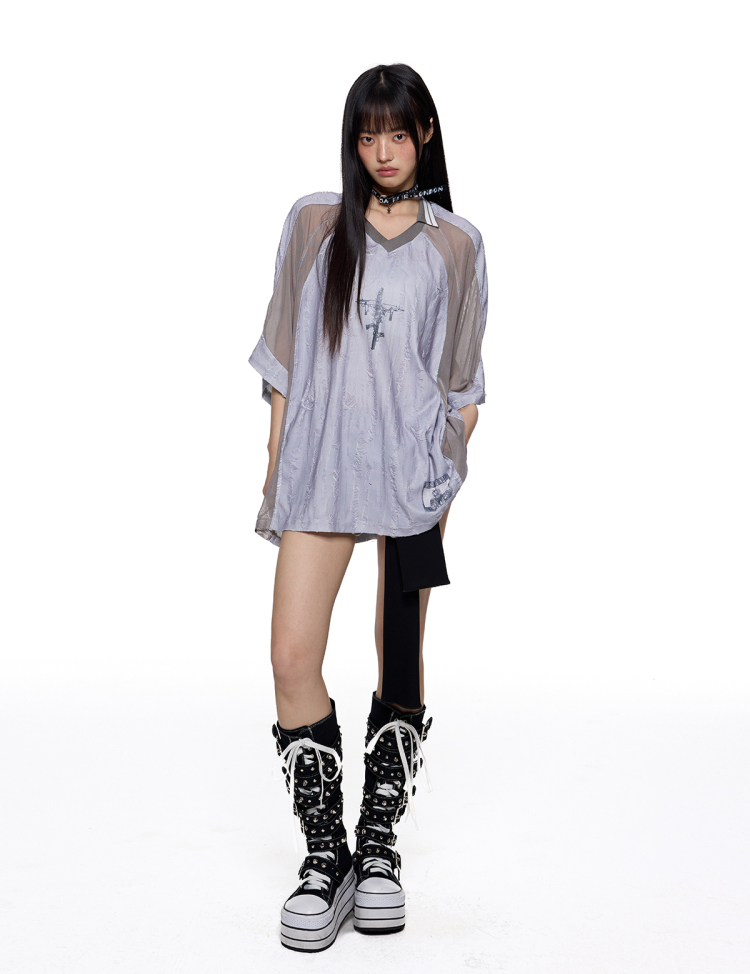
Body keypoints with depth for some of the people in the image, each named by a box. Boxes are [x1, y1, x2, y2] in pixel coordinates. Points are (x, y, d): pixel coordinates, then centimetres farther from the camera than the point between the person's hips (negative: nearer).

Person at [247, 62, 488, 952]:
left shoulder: (456, 245, 7)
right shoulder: (314, 223, 8)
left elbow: (463, 380, 8)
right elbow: (283, 354, 9)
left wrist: (451, 472, 0)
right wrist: (277, 461, 4)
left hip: (411, 469, 0)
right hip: (320, 465, 1)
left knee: (400, 660, 5)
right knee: (293, 658, -8)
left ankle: (380, 844, 20)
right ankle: (324, 854, 6)